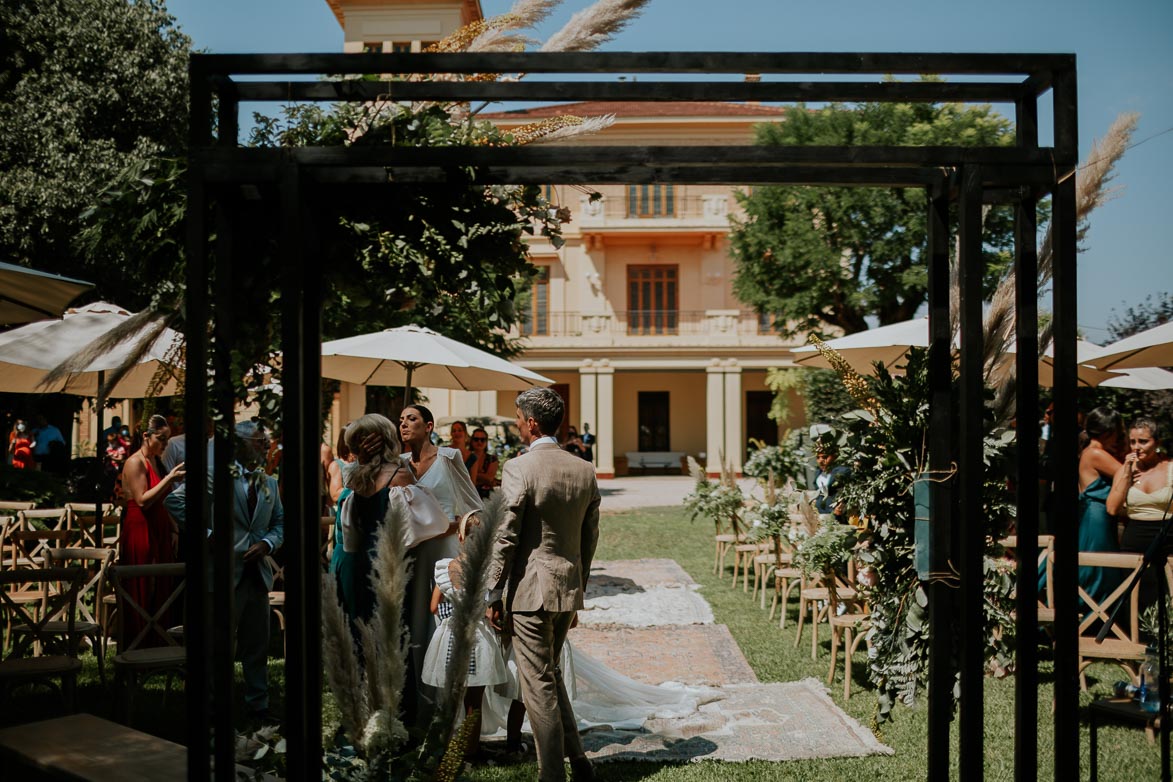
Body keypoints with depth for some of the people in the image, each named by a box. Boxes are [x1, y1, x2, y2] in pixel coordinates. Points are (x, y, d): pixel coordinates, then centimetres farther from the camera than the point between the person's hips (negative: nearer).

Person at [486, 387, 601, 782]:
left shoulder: (519, 468, -15)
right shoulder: (585, 470, 4)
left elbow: (505, 537, -15)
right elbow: (590, 537, 10)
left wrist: (493, 593, -7)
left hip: (531, 589, -7)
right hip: (568, 586, 7)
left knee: (539, 686, 2)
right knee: (551, 673, 22)